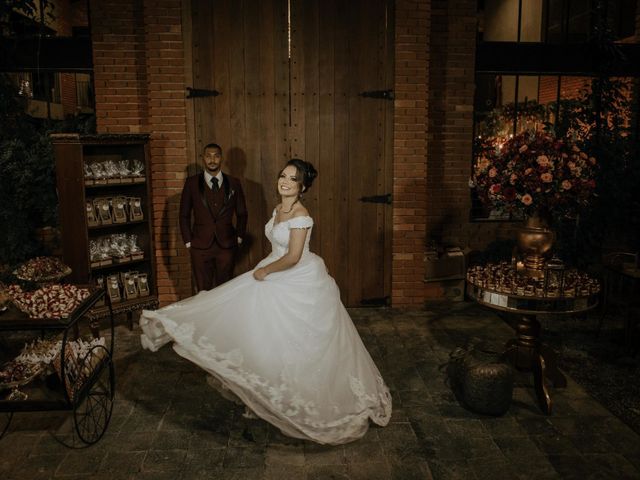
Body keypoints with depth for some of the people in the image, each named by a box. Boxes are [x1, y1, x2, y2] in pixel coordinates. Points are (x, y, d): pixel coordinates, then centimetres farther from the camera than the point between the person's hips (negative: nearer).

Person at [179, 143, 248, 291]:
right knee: (204, 291, 4)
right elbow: (184, 215, 6)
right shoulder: (192, 183, 2)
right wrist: (188, 242, 2)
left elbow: (242, 213, 14)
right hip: (200, 246, 0)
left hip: (227, 245, 1)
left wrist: (239, 237, 8)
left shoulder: (234, 183, 5)